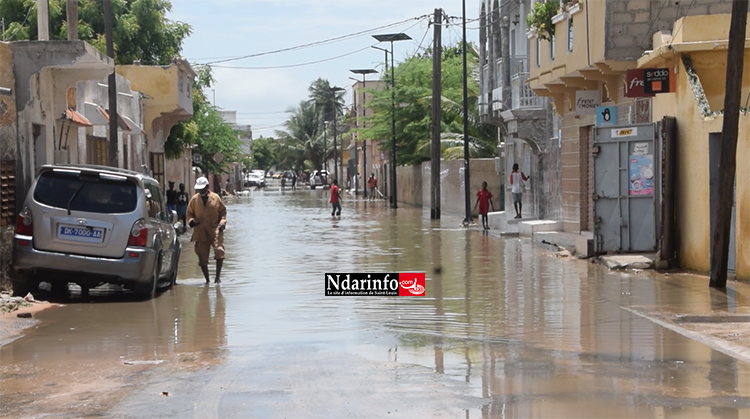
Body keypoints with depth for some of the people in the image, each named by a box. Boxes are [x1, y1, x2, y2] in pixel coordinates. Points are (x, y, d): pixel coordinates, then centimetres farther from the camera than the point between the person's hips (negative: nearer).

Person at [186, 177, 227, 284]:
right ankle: (207, 279, 17)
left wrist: (222, 222, -4)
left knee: (219, 251, -19)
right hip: (200, 232, 2)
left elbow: (223, 211, 12)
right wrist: (191, 220, -7)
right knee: (202, 257, 4)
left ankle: (218, 276, -7)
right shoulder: (194, 199, 6)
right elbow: (189, 213, 14)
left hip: (215, 231, -2)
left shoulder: (215, 198, 3)